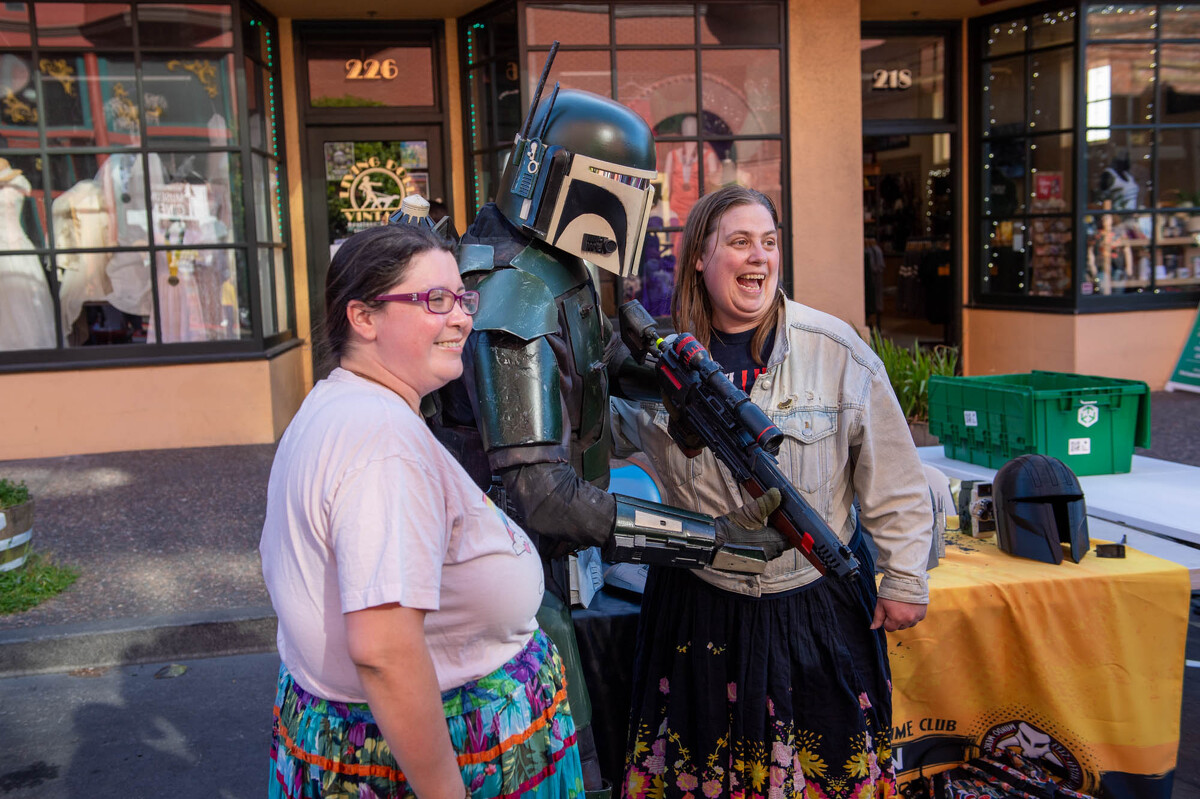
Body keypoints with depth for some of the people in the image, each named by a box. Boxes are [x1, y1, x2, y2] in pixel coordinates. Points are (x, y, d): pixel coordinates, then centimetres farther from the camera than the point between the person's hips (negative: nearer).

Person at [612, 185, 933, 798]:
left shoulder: (837, 351, -9)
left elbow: (893, 481, -3)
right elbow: (612, 433, 16)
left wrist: (905, 581, -1)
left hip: (818, 602, -1)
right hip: (699, 604, 2)